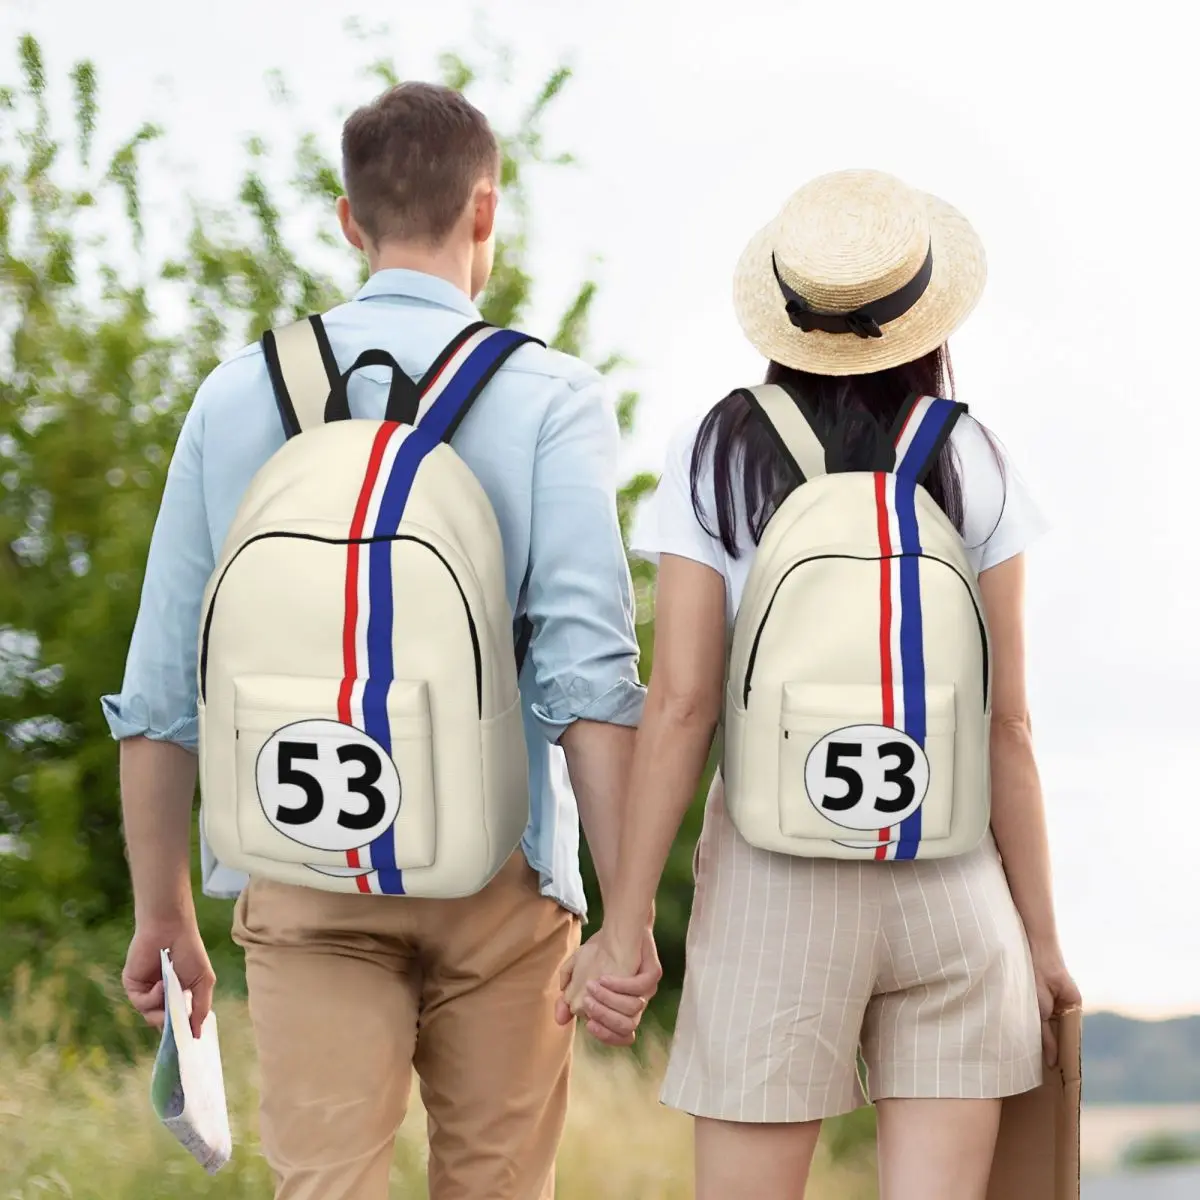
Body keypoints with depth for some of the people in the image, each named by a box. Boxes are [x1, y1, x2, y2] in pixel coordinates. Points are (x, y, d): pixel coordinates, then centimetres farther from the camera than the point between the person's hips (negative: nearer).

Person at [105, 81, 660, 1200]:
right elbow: (589, 666, -12)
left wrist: (163, 913, 16)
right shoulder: (550, 396, -1)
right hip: (496, 870, -1)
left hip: (303, 876, 1)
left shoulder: (239, 393, 6)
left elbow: (160, 685, 7)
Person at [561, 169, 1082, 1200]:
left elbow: (681, 703, -7)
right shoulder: (972, 467, 1)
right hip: (953, 880, 1)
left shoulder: (717, 458, -1)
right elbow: (1007, 723, 0)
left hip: (777, 879, -1)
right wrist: (1042, 933, 8)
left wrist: (625, 921, -3)